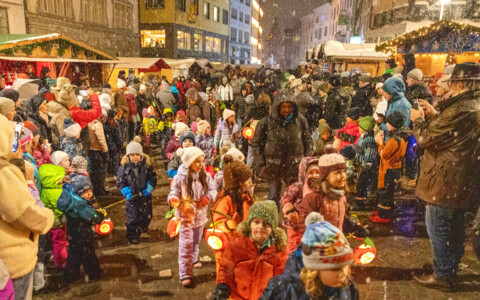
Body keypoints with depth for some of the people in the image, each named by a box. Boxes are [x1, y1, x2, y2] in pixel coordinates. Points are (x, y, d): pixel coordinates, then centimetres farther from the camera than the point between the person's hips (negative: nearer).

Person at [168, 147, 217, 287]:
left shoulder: (205, 176, -5)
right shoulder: (180, 177, -15)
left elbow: (212, 189, -2)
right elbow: (174, 192, -12)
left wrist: (207, 198, -22)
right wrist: (174, 199, -34)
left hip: (201, 214, 5)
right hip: (186, 215, -4)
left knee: (196, 241, 24)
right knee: (186, 244, -6)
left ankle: (193, 259, 51)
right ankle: (185, 274, 1)